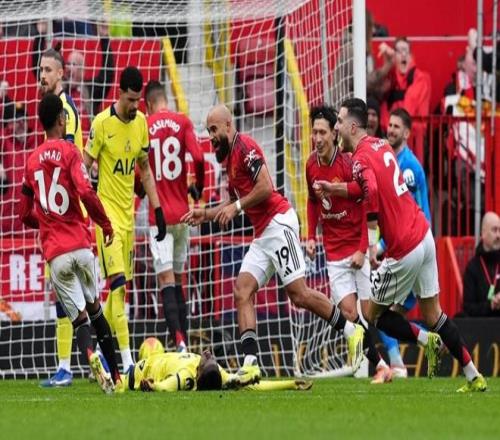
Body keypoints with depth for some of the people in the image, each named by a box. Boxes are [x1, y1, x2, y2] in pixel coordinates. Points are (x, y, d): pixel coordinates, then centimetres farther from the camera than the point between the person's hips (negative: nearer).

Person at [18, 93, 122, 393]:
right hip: (80, 245, -2)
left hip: (54, 253, 2)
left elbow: (26, 215, 17)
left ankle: (90, 354, -30)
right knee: (95, 309, 15)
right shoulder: (69, 152, -2)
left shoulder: (33, 161, 12)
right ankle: (115, 375, 13)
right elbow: (86, 192, -16)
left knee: (80, 317, 0)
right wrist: (106, 224, -3)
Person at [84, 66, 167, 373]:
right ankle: (126, 358, -18)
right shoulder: (102, 123, -12)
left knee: (123, 283, 8)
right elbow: (85, 167, -8)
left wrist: (158, 210, 14)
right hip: (106, 209, -6)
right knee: (117, 282, -14)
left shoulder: (141, 123, 6)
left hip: (128, 210, 6)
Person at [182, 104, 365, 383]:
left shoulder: (244, 146, -9)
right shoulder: (230, 156, 20)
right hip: (263, 234, 10)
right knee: (242, 291, -4)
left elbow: (265, 187, -18)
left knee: (298, 294, -11)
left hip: (278, 222, -10)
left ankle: (351, 331, 4)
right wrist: (206, 214, 20)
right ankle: (251, 362, -13)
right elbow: (235, 203, 29)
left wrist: (236, 207, -11)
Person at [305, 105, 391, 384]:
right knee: (348, 311, -10)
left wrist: (363, 248, -15)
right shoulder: (311, 165, 3)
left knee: (370, 311, -4)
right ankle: (380, 366, -1)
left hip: (358, 249, -4)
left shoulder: (349, 163, -14)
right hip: (334, 254, 4)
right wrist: (311, 237, 8)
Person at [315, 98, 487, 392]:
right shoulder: (382, 145, 11)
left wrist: (372, 244, -29)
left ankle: (425, 339, 0)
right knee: (433, 314, 14)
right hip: (424, 235, 8)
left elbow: (372, 192, -33)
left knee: (373, 313, 7)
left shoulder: (361, 159, -15)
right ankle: (474, 377, 12)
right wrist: (335, 189, 29)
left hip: (404, 249, -8)